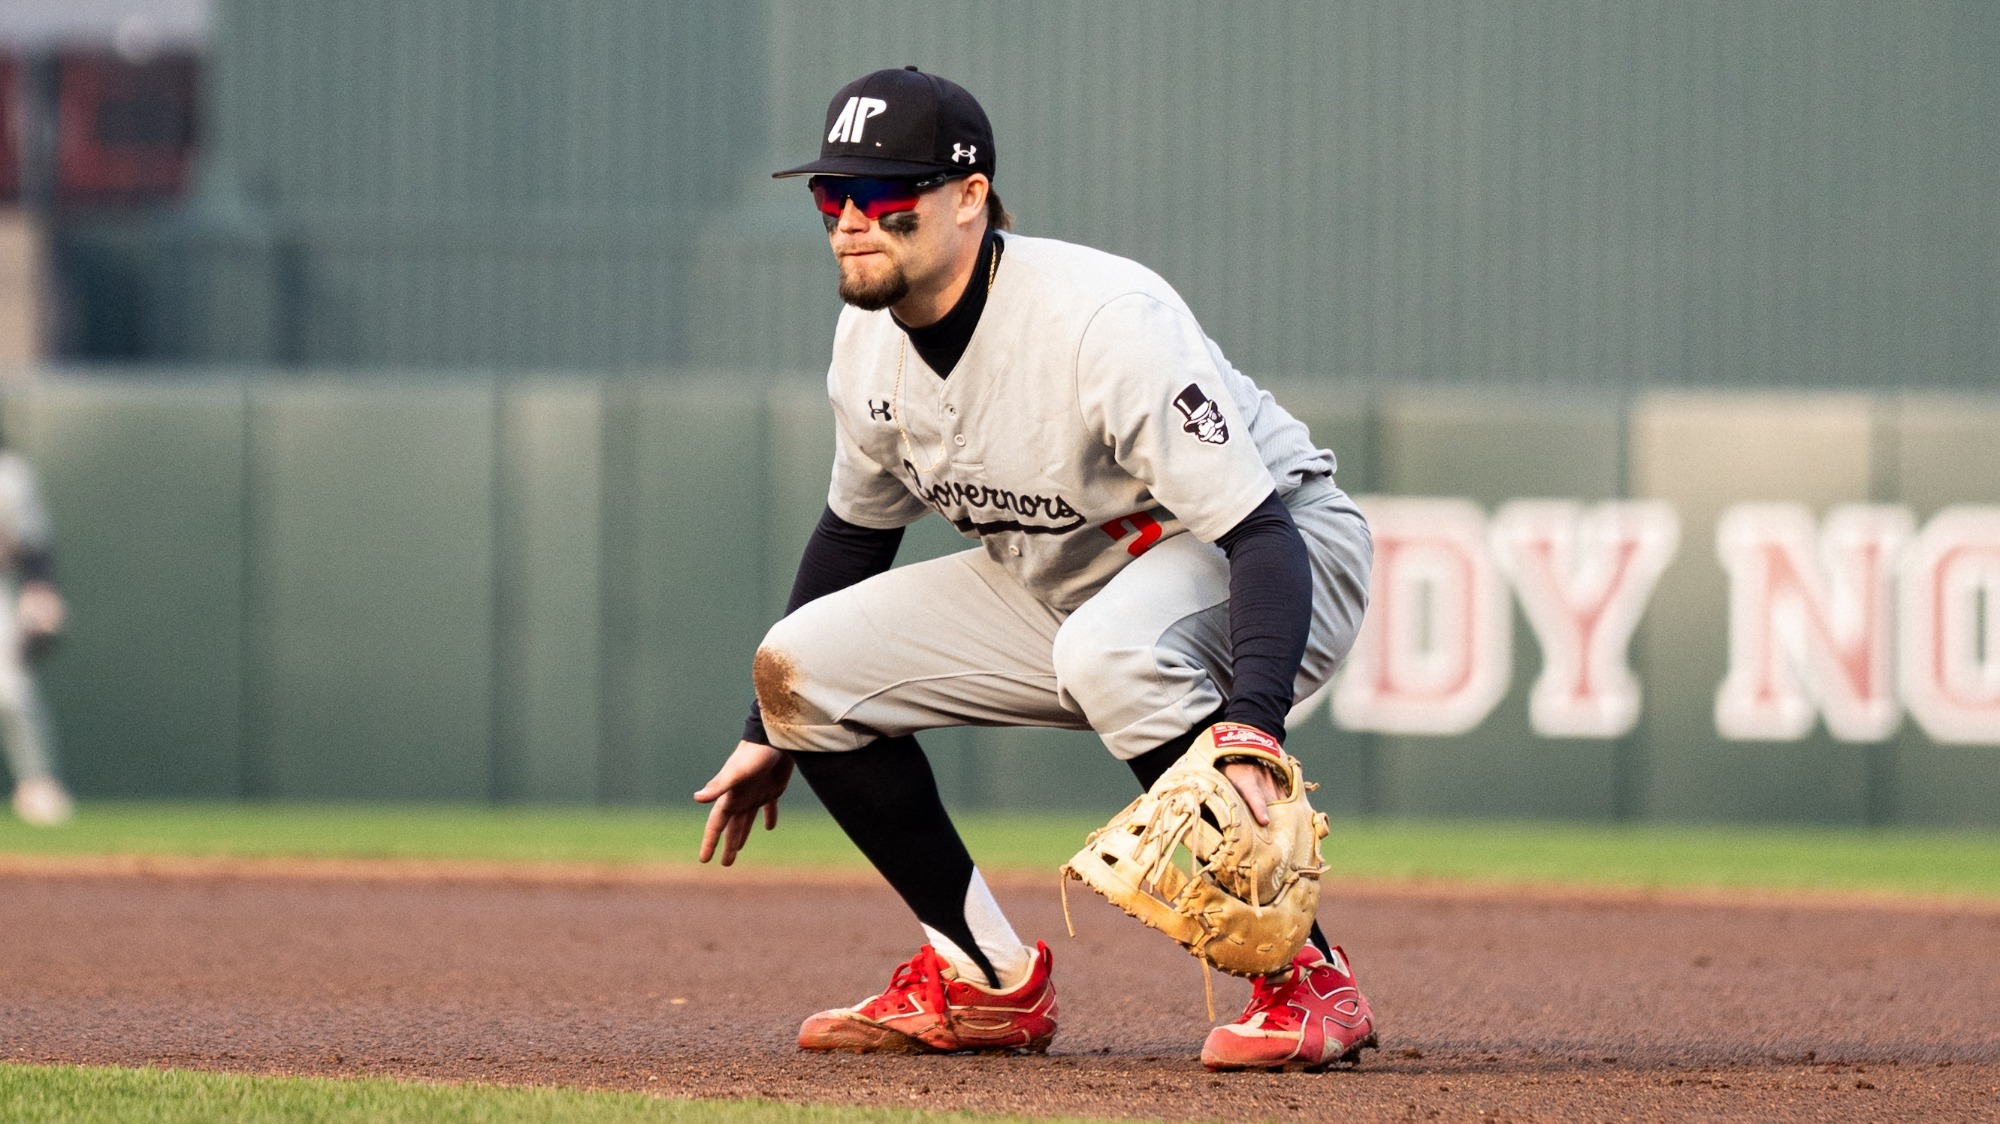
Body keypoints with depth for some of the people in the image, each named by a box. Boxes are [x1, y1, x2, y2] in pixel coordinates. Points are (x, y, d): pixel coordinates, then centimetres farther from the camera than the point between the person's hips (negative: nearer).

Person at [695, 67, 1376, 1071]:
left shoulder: (1104, 322, -31)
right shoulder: (870, 339, -7)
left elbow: (1262, 536, -36)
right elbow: (857, 528, 13)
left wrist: (1248, 737, -51)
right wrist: (776, 734, 17)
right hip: (1063, 579, 8)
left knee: (1108, 648, -41)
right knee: (798, 666, -5)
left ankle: (1307, 982, -28)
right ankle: (985, 984, 7)